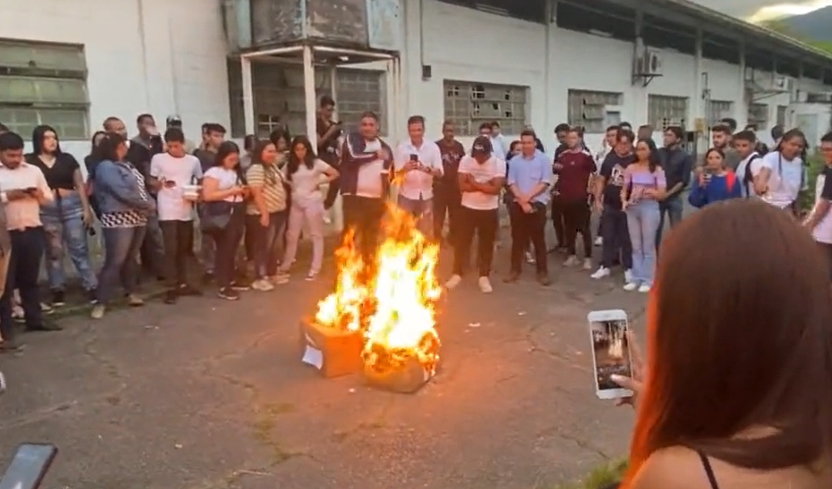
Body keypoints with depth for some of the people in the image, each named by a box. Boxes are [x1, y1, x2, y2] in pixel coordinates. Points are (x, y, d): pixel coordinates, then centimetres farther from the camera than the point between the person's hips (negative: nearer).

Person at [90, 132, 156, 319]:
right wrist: (148, 204, -11)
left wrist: (150, 204, -5)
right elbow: (123, 193, -20)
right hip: (118, 220, -8)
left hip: (138, 218, 8)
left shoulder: (126, 165, 16)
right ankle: (101, 302, -3)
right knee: (115, 261, -8)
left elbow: (141, 187, 13)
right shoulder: (106, 167, -12)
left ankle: (131, 293, 25)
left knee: (132, 258, 15)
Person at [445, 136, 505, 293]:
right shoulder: (465, 160, -8)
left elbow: (495, 189, -22)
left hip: (489, 210, -1)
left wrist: (474, 183, -17)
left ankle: (484, 277, 20)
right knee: (462, 241, 7)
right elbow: (462, 186, -14)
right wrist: (485, 186, -17)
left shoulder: (499, 164, -12)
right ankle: (457, 274, 20)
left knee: (486, 243, 8)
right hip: (468, 208, 1)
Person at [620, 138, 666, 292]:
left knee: (648, 246, 3)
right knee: (635, 246, 10)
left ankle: (647, 280, 9)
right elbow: (624, 189, 9)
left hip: (649, 207, -3)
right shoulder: (630, 168, 5)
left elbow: (662, 194, -5)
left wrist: (648, 191, -21)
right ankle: (636, 278, 18)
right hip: (632, 208, 3)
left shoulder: (657, 170, -3)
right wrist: (624, 201, -9)